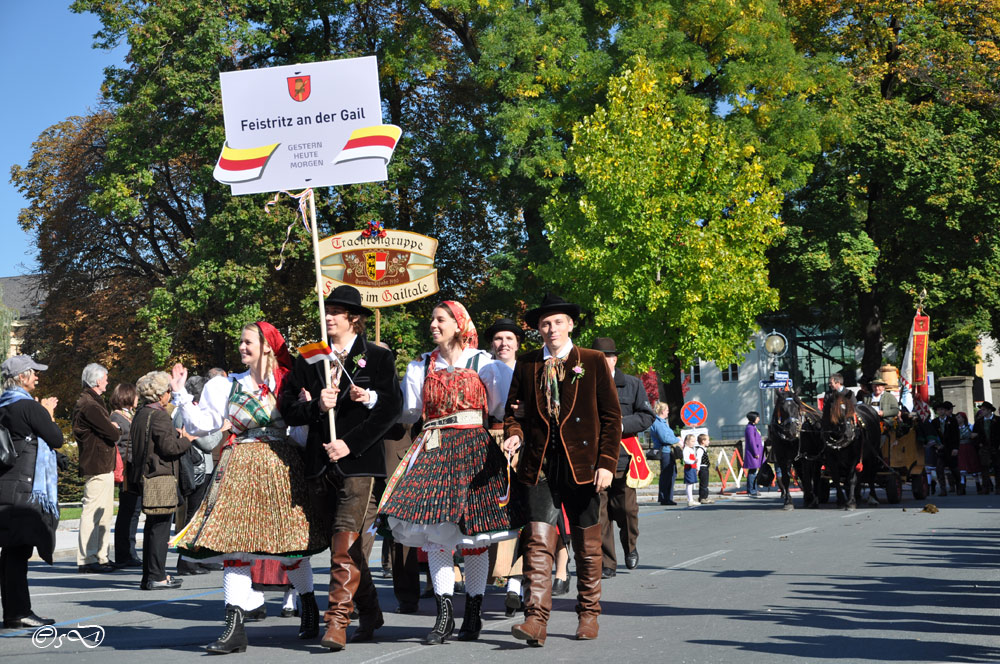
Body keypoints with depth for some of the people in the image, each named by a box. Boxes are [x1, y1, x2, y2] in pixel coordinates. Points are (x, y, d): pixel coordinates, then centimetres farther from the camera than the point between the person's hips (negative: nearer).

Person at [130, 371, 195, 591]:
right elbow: (169, 447, -18)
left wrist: (176, 436, 18)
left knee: (152, 526, 14)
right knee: (160, 526, -5)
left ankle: (150, 576, 18)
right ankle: (156, 577, -3)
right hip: (161, 476, -9)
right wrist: (186, 440, -1)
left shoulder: (140, 414, 13)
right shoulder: (159, 416, -15)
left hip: (145, 477, 9)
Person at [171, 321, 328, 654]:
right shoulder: (227, 386, 11)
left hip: (281, 465, -2)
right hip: (240, 469, 2)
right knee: (235, 541, -8)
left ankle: (309, 611, 26)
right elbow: (201, 424, 5)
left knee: (290, 543, 3)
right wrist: (181, 394, -1)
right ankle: (234, 629, -9)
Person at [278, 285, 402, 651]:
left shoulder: (377, 357, 2)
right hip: (324, 462, 5)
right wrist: (316, 406, -13)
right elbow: (287, 407, 8)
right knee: (350, 544, 12)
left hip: (360, 460, -5)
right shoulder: (309, 359, 13)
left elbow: (390, 408, -5)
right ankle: (369, 614, 24)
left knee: (345, 540, -15)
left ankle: (337, 621, -17)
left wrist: (350, 443, -13)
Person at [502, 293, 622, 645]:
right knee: (539, 543, -9)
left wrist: (607, 463, -6)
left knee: (587, 546, 8)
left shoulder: (594, 362, 4)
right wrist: (514, 434, -7)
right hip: (539, 466, 1)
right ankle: (536, 619, -13)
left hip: (582, 465, -1)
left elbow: (611, 415, 3)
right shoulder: (527, 364, 9)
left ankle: (588, 615, 22)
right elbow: (514, 408, 15)